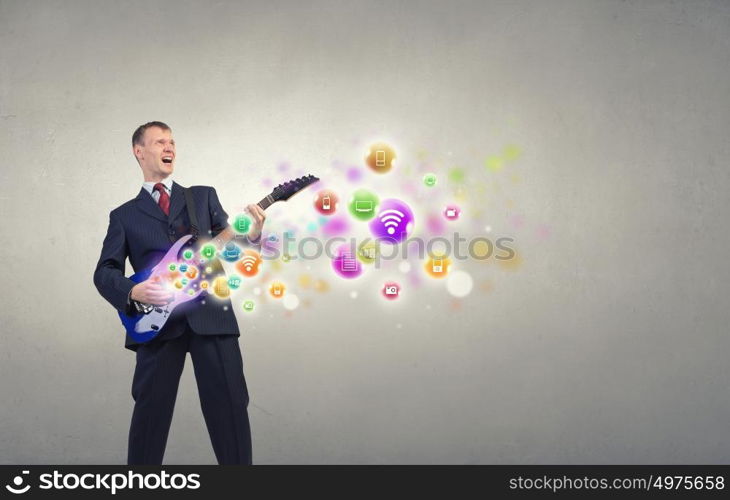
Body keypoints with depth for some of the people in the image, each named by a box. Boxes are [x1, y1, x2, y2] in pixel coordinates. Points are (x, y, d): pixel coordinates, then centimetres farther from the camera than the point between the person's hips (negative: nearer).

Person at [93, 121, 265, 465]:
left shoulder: (204, 196, 17)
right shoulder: (123, 215, 15)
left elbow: (227, 244, 9)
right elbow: (104, 271, 9)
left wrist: (251, 235, -13)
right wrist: (132, 291, -11)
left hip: (210, 311, 0)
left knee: (230, 405, -1)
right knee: (151, 408, 4)